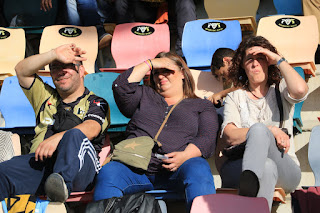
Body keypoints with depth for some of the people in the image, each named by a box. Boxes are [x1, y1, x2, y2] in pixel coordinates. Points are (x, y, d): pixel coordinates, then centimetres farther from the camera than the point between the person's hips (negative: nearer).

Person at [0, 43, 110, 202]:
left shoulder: (95, 103, 19)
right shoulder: (45, 97, 32)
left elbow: (92, 128, -3)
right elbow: (21, 70, 20)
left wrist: (58, 137, -22)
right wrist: (54, 54, 7)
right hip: (40, 161, 3)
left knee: (75, 136, -37)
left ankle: (62, 181, -56)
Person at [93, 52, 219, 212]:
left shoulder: (202, 105, 22)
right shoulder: (145, 96, 29)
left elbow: (207, 139, 6)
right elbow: (121, 87, 10)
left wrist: (185, 155, -14)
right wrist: (150, 63, 16)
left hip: (177, 168, -1)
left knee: (198, 170, -35)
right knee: (108, 172, -29)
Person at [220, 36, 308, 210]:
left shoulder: (280, 91, 19)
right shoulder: (234, 97, 19)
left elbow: (300, 90, -11)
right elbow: (230, 136, -1)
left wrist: (279, 60, 3)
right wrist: (270, 130, -14)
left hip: (285, 171, 0)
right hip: (240, 166, 1)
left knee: (259, 130, -34)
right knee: (267, 167, -38)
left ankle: (246, 190, -58)